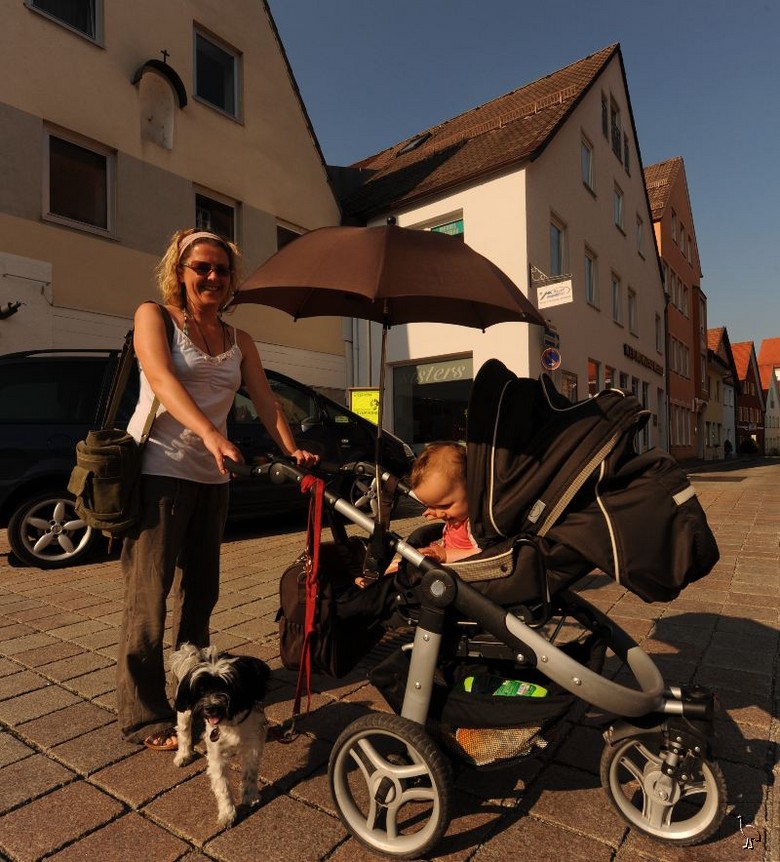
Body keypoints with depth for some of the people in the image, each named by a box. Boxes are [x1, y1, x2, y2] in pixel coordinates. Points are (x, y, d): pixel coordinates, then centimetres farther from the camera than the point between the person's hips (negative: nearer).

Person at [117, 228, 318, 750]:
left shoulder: (239, 342, 13)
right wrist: (210, 433, -34)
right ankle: (144, 717, 12)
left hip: (212, 476, 5)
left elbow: (265, 400, 3)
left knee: (202, 590, 14)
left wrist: (292, 450, -15)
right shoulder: (154, 316, 0)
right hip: (159, 469, -5)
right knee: (150, 596, -1)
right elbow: (162, 378, -18)